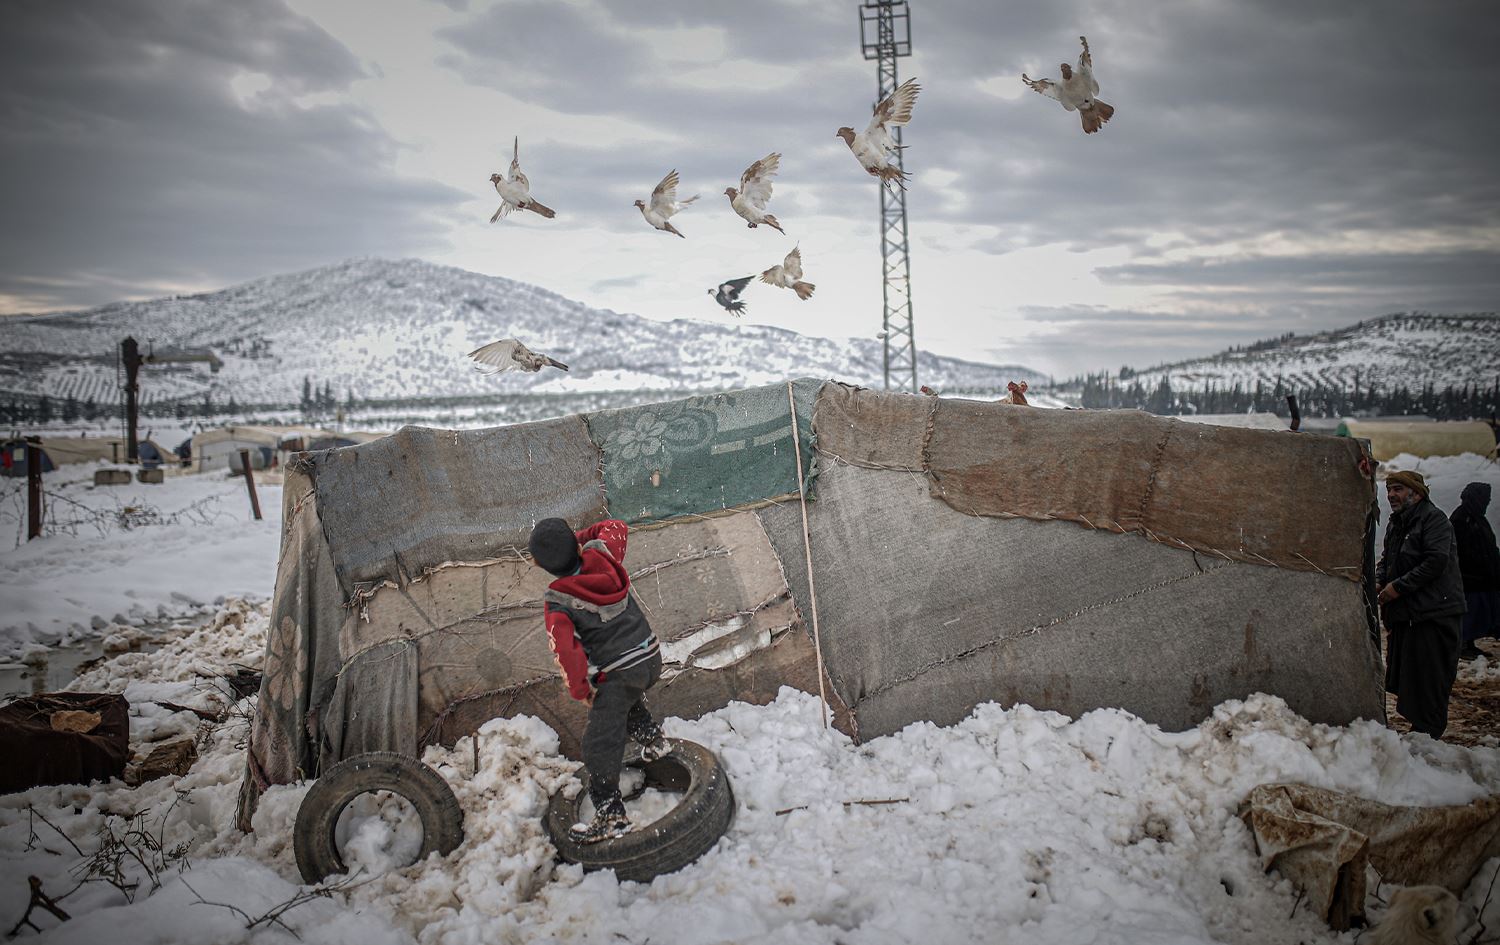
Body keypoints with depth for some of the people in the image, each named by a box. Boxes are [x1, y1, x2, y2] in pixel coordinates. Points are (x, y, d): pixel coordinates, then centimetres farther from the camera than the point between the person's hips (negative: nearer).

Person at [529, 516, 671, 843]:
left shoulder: (557, 603, -15)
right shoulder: (602, 555, -4)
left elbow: (566, 650, -18)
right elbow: (616, 527, 17)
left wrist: (581, 691, -6)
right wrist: (580, 538, 12)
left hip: (618, 673, -7)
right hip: (651, 656, 7)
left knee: (600, 745, -2)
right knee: (627, 700, 38)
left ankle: (611, 815, -4)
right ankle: (654, 740, 35)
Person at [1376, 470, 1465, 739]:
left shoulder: (1434, 518, -10)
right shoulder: (1395, 524, 17)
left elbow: (1437, 561, -20)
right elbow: (1386, 560, 25)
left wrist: (1399, 586, -19)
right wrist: (1378, 581, 5)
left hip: (1434, 612, -9)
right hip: (1403, 613, 9)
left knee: (1429, 679, -4)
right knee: (1402, 674, 13)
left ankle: (1427, 736, 3)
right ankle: (1415, 725, 24)